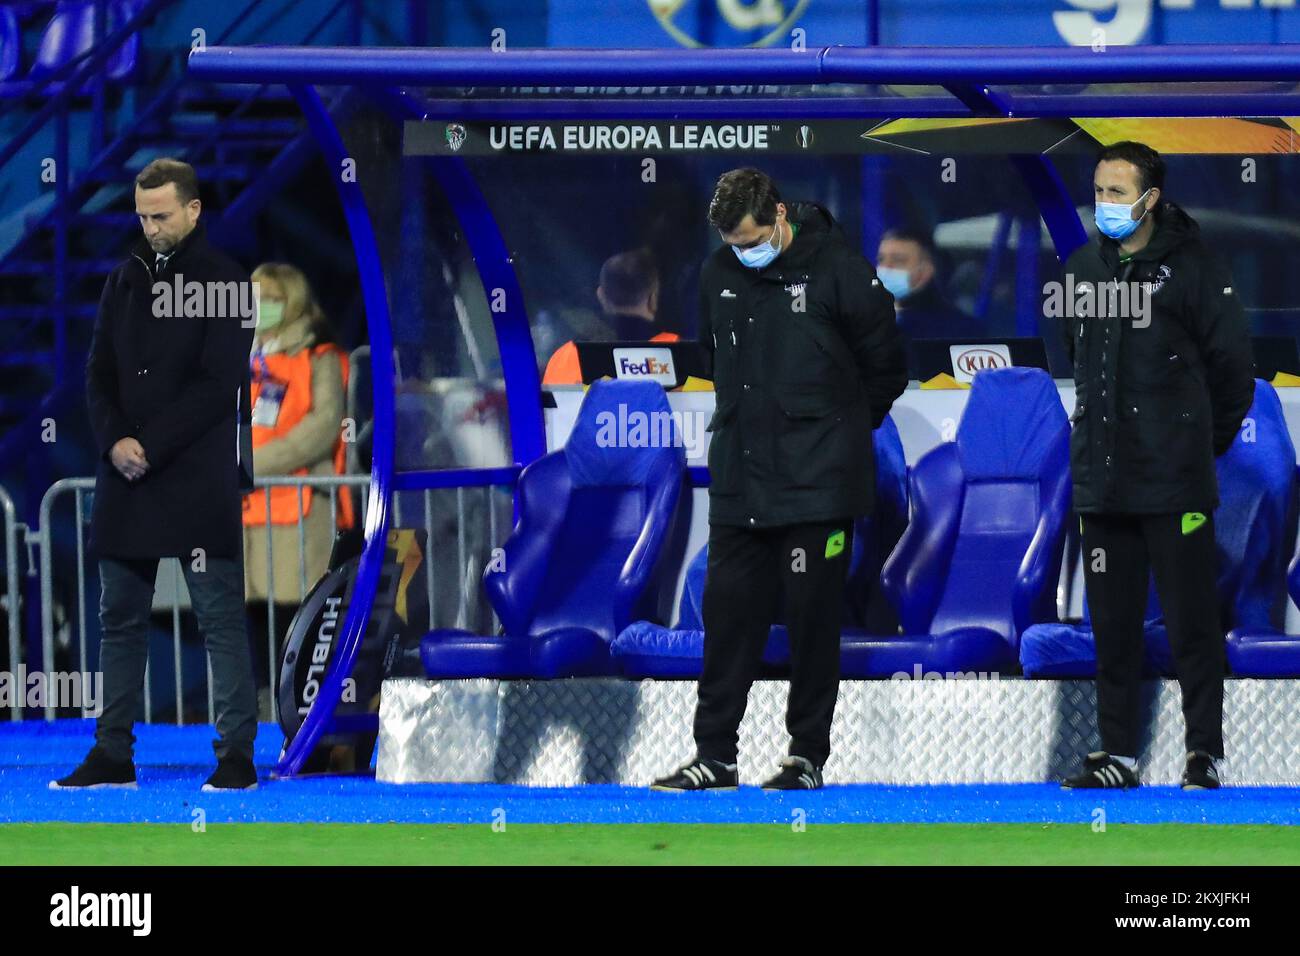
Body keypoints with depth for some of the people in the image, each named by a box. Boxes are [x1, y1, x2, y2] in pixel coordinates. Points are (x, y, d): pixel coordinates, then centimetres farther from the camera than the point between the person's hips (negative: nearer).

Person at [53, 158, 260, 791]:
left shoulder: (224, 282, -5)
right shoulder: (125, 280, 13)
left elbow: (219, 384, -12)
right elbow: (99, 373, 11)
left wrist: (152, 447, -15)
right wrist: (114, 442, -8)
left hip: (199, 477, -6)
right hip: (125, 478, 6)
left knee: (220, 618, -4)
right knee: (120, 619, 9)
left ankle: (236, 756, -1)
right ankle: (112, 756, 15)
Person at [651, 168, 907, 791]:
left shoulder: (839, 270, -9)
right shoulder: (718, 274, 5)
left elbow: (886, 368, 0)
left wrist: (834, 431, 8)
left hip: (816, 483, -5)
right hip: (739, 482, 5)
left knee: (813, 617, 1)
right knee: (728, 611, 4)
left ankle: (808, 755, 9)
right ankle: (714, 755, 9)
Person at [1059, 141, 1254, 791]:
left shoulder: (1192, 267, -6)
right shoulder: (1083, 268, 10)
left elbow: (1233, 369, -1)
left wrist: (1206, 441, 5)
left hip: (1175, 483, -5)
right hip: (1102, 480, 5)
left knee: (1190, 620, -3)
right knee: (1111, 621, 8)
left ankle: (1205, 754, 2)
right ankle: (1117, 753, 13)